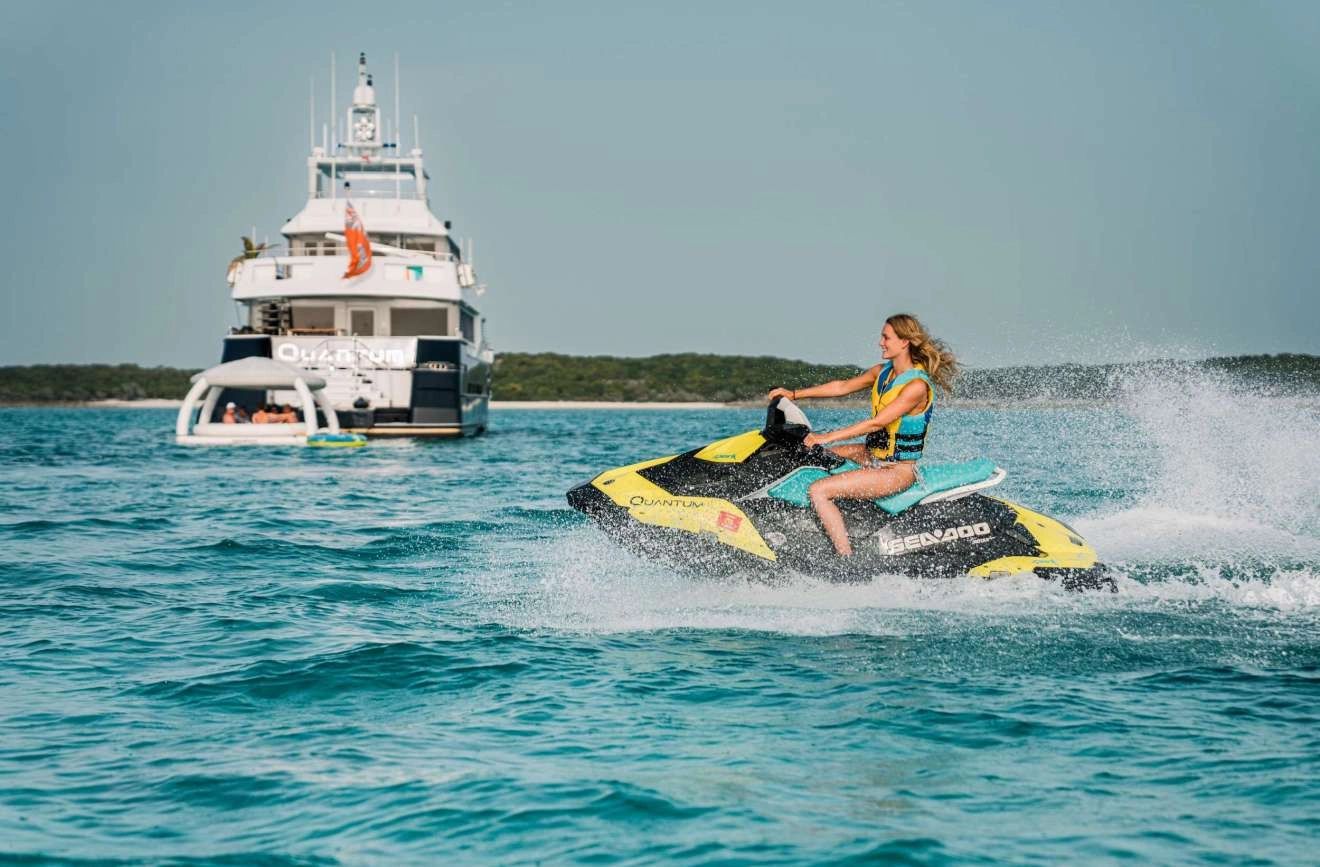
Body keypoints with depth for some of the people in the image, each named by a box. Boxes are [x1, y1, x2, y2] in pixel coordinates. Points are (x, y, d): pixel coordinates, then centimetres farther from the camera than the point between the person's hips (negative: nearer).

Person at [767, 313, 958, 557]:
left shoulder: (917, 385, -22)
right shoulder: (882, 372, 5)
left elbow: (876, 423, -27)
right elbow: (843, 386, 14)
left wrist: (827, 437, -27)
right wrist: (794, 394, 11)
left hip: (897, 471, -10)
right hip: (874, 455, 10)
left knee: (818, 491, -23)